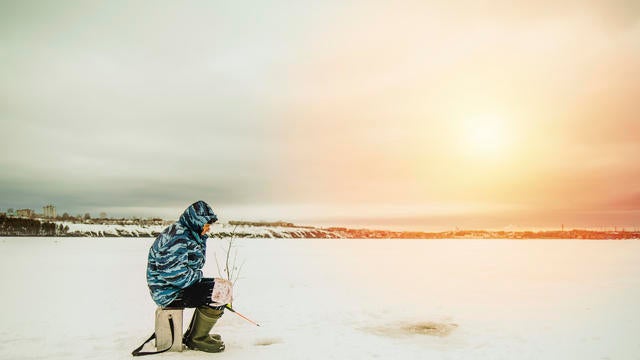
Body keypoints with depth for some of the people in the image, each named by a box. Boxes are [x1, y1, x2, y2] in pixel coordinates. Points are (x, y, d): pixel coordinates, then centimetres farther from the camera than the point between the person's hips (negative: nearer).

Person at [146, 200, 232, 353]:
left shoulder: (188, 233, 12)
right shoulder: (177, 237, -23)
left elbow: (196, 261, 19)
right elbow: (173, 273, -28)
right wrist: (198, 276, -14)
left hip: (180, 284, 11)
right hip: (169, 291, -11)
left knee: (222, 286, 13)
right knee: (219, 292, -18)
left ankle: (192, 334, 19)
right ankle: (197, 339, 0)